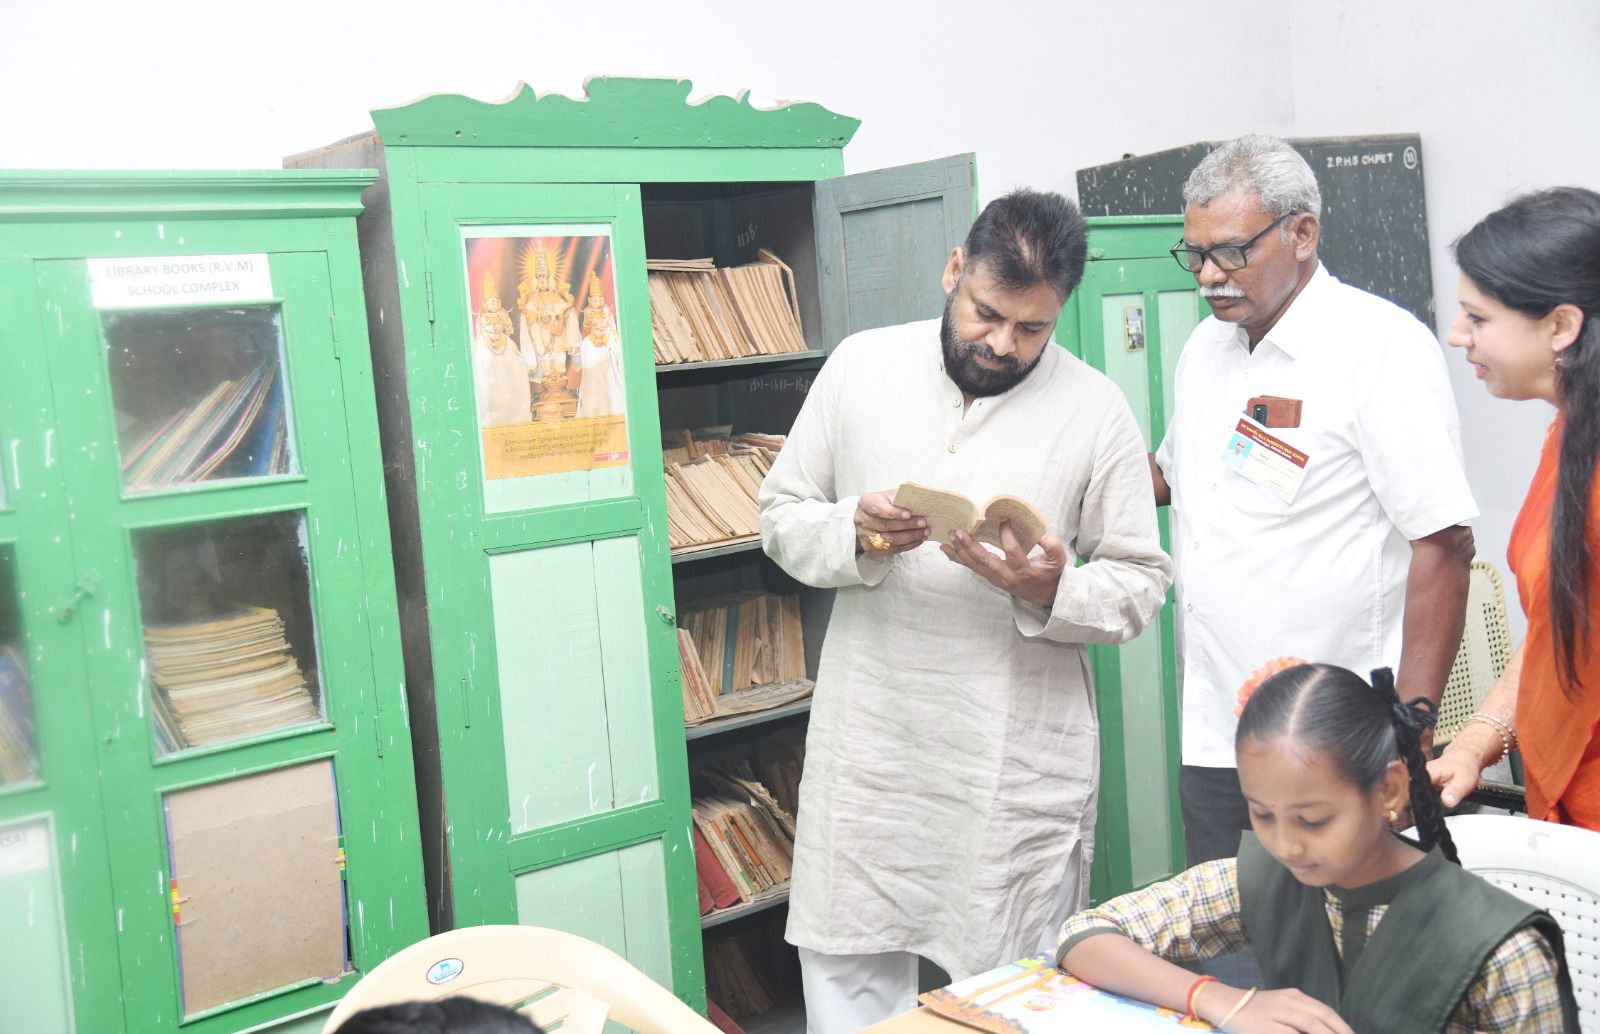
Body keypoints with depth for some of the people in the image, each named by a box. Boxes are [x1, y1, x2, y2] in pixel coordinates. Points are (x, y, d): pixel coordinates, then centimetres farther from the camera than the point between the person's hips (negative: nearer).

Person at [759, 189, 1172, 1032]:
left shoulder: (1095, 410, -2)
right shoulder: (860, 367, 2)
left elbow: (1140, 581, 1)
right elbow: (782, 515, 6)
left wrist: (1051, 591, -19)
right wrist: (854, 533, -15)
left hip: (1020, 763, -1)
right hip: (868, 748, 1)